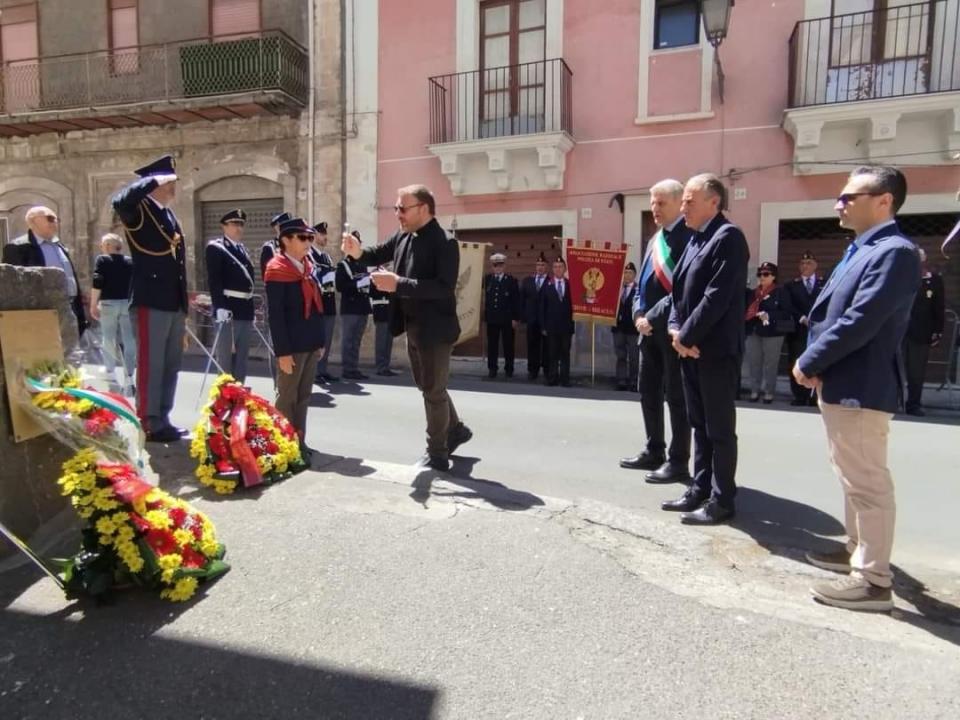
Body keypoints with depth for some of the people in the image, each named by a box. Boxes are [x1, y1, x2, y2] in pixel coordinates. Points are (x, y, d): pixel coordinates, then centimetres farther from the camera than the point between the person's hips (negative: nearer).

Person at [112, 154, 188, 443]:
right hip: (151, 302, -8)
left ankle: (162, 420, 22)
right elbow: (120, 201, -30)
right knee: (150, 365, -3)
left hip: (174, 303, 8)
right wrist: (154, 181, -18)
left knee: (170, 365, 12)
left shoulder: (170, 215, 19)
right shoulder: (139, 211, -4)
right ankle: (149, 424, 4)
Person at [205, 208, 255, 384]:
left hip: (246, 310, 7)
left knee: (242, 358, 12)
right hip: (228, 309, -7)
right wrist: (220, 307, -23)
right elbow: (213, 280, -13)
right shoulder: (216, 247, -3)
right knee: (225, 357, -2)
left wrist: (251, 310, 16)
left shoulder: (243, 249, 19)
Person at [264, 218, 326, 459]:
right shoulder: (277, 270, -10)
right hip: (291, 346, -7)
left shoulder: (308, 266, 14)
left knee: (303, 397, 13)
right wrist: (282, 351, -18)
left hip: (310, 344, 8)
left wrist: (319, 340, 14)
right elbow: (275, 314, -15)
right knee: (287, 398, 3)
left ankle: (299, 443, 22)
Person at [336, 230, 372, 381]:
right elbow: (340, 286, -13)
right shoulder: (343, 264, -2)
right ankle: (348, 370, 3)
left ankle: (354, 369, 15)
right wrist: (358, 284, -20)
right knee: (348, 340, -2)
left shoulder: (363, 265, 17)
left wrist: (368, 286, 0)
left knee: (356, 340, 10)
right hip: (349, 309, -6)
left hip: (362, 308, 6)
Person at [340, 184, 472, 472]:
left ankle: (437, 454, 19)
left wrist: (399, 284, -32)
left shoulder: (444, 242, -18)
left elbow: (444, 287, -28)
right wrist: (358, 252, -10)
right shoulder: (402, 237, 4)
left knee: (434, 391, 4)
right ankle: (456, 429, 40)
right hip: (413, 327, 8)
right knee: (427, 386, 20)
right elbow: (377, 255, 13)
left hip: (434, 329, -8)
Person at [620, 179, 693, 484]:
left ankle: (678, 462, 9)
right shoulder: (654, 240, 18)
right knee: (649, 392, 14)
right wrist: (638, 313, 3)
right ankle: (654, 452, 28)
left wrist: (655, 316, -18)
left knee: (676, 395, -1)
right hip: (649, 327, 9)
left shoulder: (689, 236, -10)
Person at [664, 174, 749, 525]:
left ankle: (722, 500, 11)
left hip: (716, 349, -9)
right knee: (699, 424, 15)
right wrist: (676, 330, 0)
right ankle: (700, 490, 26)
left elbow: (717, 297, -19)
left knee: (720, 427, 0)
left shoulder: (728, 236, -11)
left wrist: (686, 336, -14)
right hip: (690, 347, 9)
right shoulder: (695, 240, 17)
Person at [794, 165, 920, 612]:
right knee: (854, 479, 20)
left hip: (860, 388, -10)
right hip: (841, 385, 10)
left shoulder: (894, 252, -15)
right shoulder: (861, 251, 16)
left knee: (867, 483, -2)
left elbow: (860, 321, -23)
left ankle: (874, 580, 9)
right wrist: (817, 365, 1)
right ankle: (857, 551, 35)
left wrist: (808, 362, -14)